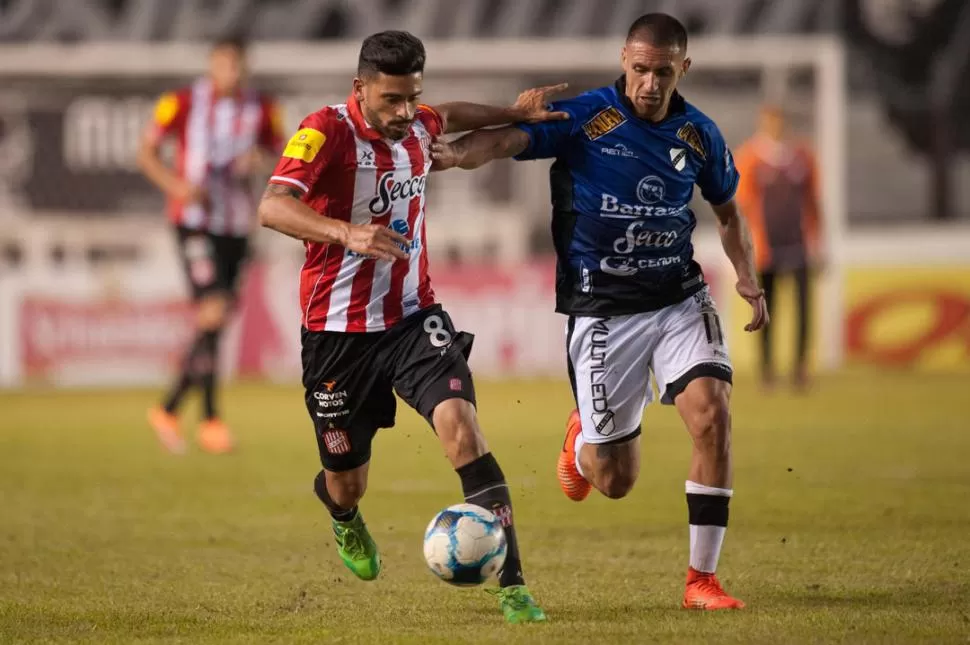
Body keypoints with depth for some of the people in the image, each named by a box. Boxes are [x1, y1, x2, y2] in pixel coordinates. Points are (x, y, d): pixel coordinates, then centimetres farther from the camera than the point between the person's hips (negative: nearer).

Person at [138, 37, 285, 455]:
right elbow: (147, 151, 1)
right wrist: (176, 184, -17)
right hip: (194, 220, -5)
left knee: (215, 324, 6)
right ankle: (210, 419, -14)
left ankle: (169, 409, 21)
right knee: (213, 312, -18)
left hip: (236, 226, 5)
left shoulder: (261, 110, 5)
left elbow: (277, 152, 15)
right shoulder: (183, 104, -5)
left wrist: (261, 159, -10)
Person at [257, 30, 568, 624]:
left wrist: (514, 113, 20)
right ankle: (344, 518, 52)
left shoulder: (416, 126, 2)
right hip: (339, 330, -4)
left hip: (412, 317, 4)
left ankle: (512, 585, -23)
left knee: (462, 427, -21)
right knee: (347, 482, 10)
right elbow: (273, 206, -36)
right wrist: (347, 233, -50)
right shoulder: (327, 131, -19)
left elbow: (449, 117, 31)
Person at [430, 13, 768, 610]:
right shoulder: (583, 118, -10)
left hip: (679, 297, 3)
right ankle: (582, 437, 41)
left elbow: (728, 212, 19)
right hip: (602, 308, -3)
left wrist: (748, 277, 3)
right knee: (615, 481, -1)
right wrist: (458, 153, -46)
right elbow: (507, 140, -24)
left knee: (712, 412, -22)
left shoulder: (698, 134, 3)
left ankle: (702, 579, -9)